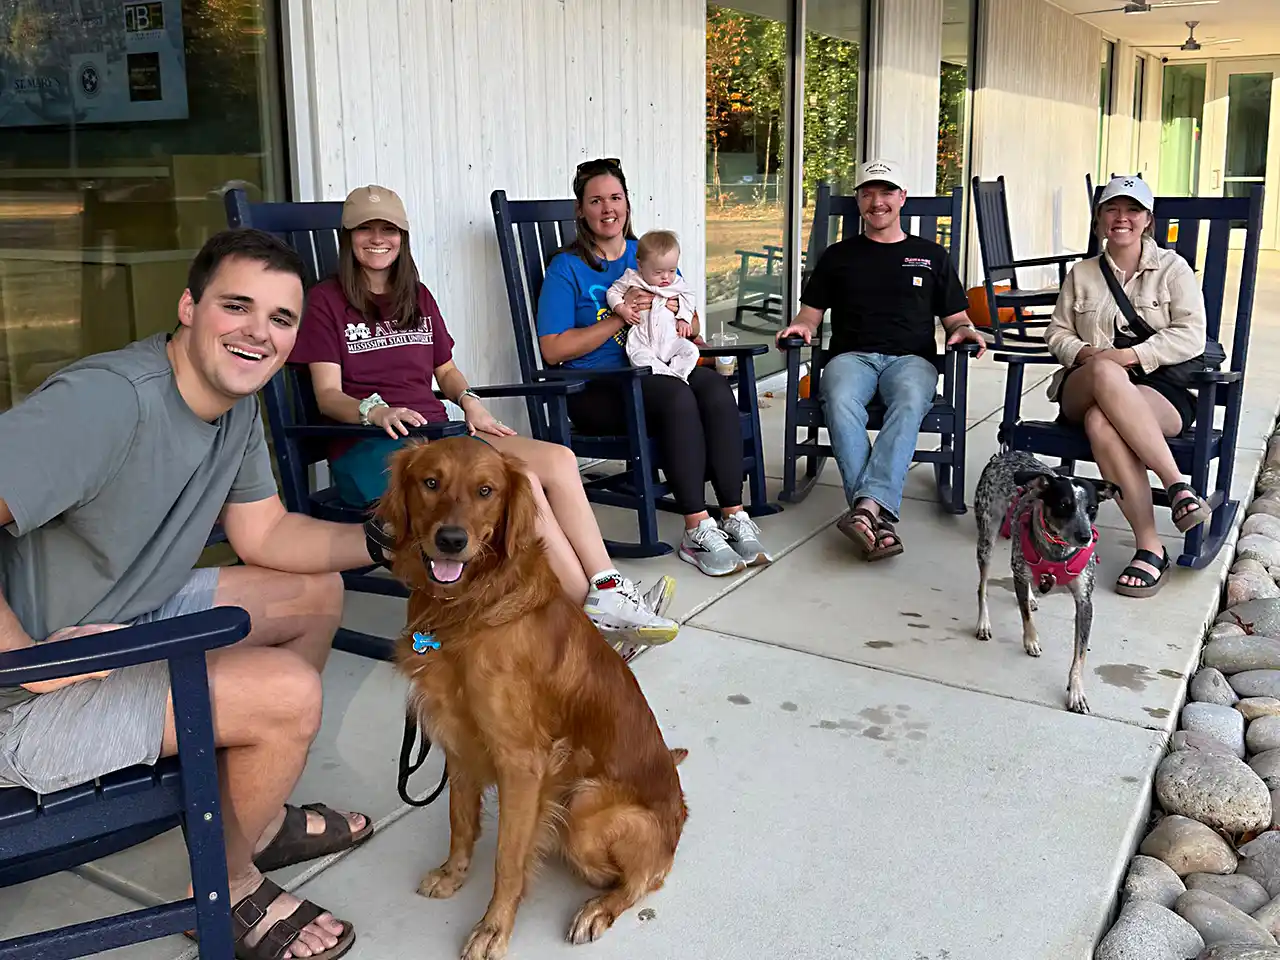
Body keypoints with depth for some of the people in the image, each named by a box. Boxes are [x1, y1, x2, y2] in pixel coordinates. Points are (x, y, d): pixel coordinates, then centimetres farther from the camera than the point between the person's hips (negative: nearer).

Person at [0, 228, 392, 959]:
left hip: (131, 621, 10)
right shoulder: (109, 398, -29)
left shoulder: (239, 404, 0)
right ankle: (227, 889, 7)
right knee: (288, 691, -23)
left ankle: (256, 820, 24)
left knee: (317, 592, 14)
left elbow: (266, 534, 6)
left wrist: (385, 539, -6)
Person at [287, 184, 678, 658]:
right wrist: (376, 411, -25)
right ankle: (593, 613, -24)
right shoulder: (326, 300, 4)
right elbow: (328, 394, -4)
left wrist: (469, 401, 4)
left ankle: (608, 593, -26)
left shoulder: (418, 297, 23)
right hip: (369, 446, -6)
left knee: (557, 459, -21)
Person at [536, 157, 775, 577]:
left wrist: (675, 309, -3)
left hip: (659, 369, 5)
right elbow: (552, 350, -7)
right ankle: (698, 531, -34)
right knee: (676, 395, -34)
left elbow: (692, 326, 22)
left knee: (716, 389, -28)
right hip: (597, 389, -5)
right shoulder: (567, 267, 2)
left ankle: (735, 518, -29)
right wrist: (619, 319, -13)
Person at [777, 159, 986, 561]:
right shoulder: (838, 256, 24)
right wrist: (800, 327, -3)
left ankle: (868, 504, -51)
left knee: (910, 403, -38)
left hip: (911, 358, 0)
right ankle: (879, 517, -46)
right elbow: (811, 313, 21)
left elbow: (955, 318, 22)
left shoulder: (931, 255, 24)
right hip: (851, 356, 0)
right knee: (840, 402, -37)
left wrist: (964, 329, -2)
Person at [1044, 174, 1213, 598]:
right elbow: (1057, 332, 18)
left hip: (1162, 390, -2)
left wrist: (1134, 354, -16)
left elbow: (1191, 336, -1)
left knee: (1101, 420, -39)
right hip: (1083, 390, 3)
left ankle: (1149, 548, -35)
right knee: (1105, 372, -39)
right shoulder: (1082, 273, 21)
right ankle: (1177, 486, -37)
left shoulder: (1172, 268, 11)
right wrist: (1083, 353, -5)